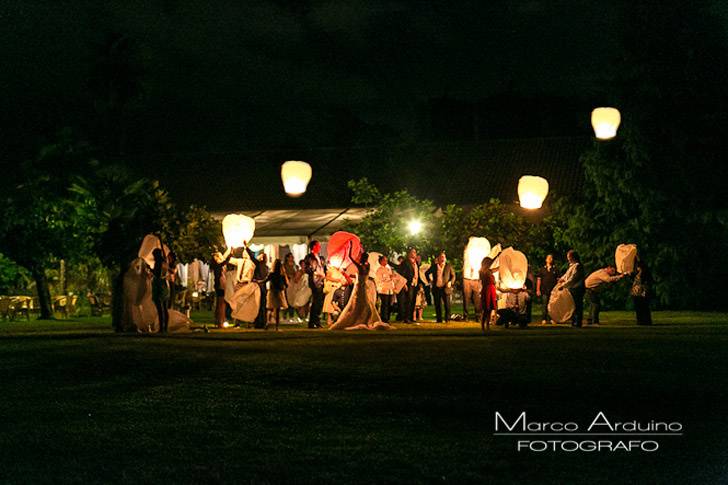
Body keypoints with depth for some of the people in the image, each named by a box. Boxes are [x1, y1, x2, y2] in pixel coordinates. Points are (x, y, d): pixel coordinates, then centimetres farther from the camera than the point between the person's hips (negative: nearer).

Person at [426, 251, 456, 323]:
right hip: (436, 288, 2)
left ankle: (447, 319, 3)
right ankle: (439, 319, 11)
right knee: (437, 305, 3)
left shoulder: (448, 266, 5)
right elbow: (427, 273, 21)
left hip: (445, 288, -2)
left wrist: (450, 282, -6)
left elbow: (453, 276, 10)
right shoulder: (434, 266, 8)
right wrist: (430, 281, 9)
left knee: (447, 305, -6)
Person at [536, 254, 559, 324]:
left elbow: (558, 280, 8)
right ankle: (544, 319, 3)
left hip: (553, 290, 0)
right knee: (545, 305, -1)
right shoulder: (542, 269, 10)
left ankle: (551, 319, 3)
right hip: (544, 290, 0)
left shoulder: (555, 269, 9)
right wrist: (538, 290, 1)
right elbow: (538, 279, 8)